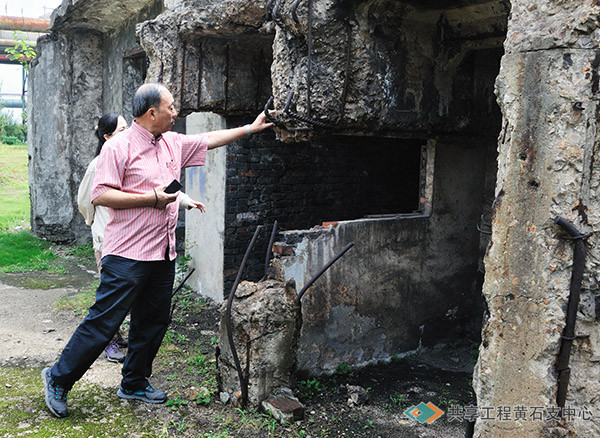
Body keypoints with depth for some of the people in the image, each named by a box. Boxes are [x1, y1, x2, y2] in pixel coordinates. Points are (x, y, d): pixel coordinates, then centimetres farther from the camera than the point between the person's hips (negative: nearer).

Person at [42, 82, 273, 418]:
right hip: (128, 255, -8)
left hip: (163, 253, 8)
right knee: (104, 321, -4)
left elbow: (211, 139, 24)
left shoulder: (173, 143, 12)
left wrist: (252, 128, 25)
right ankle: (59, 380, 13)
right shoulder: (119, 147, -10)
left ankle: (135, 383, 29)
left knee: (153, 322, 13)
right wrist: (150, 198, -16)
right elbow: (100, 195, -15)